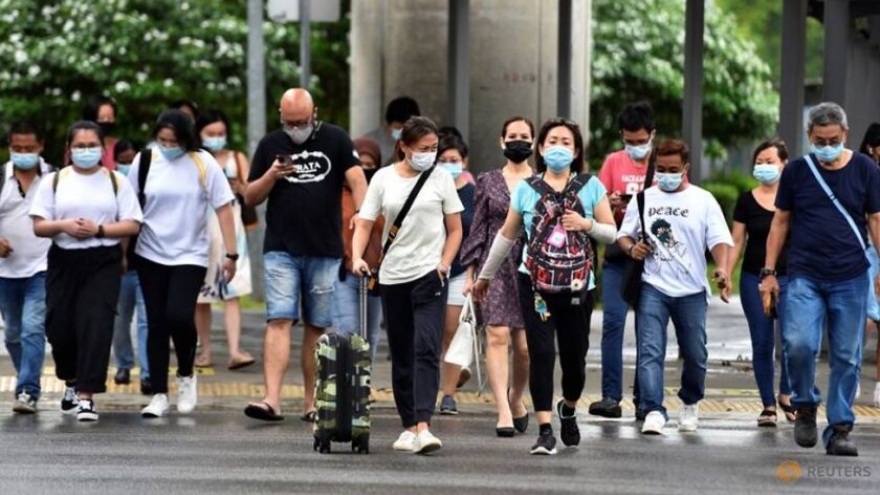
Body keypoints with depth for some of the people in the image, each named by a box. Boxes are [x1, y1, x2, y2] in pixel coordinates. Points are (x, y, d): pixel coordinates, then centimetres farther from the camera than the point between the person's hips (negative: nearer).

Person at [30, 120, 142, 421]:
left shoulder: (116, 181, 5)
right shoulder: (54, 181, 7)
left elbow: (132, 225, 0)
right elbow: (39, 226, 4)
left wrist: (99, 230, -14)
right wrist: (63, 226, -16)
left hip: (103, 263, -2)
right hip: (64, 261, 2)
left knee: (95, 327, -12)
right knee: (59, 327, 4)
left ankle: (86, 396, -10)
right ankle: (72, 382, 32)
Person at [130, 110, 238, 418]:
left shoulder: (203, 163, -5)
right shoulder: (144, 161, -1)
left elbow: (223, 208, -3)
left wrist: (231, 254, -6)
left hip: (190, 255, -2)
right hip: (150, 256, 2)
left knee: (179, 316, -18)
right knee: (156, 323, 4)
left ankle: (186, 376, 9)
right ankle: (159, 394, 13)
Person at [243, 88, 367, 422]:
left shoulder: (335, 140, 5)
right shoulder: (270, 145, 8)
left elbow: (357, 179, -4)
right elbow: (250, 198, 9)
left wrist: (361, 213, -23)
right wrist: (272, 176, -10)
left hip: (325, 250, 0)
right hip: (281, 250, 0)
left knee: (317, 328, 6)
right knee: (279, 321, -11)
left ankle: (311, 402, 13)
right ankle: (272, 399, -18)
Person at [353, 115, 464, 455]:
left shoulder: (441, 179, 3)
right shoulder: (383, 179, 4)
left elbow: (455, 229, 7)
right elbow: (364, 224, 3)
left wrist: (444, 263, -7)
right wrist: (357, 257, -15)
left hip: (430, 275, -2)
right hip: (393, 276, 2)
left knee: (426, 350, -15)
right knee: (401, 355, 9)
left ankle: (423, 426, -23)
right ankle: (409, 426, 19)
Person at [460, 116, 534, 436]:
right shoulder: (488, 182, 10)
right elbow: (478, 229, 10)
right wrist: (471, 272, 5)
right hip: (496, 268, 0)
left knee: (525, 344, -2)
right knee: (497, 335, -13)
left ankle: (516, 398, 24)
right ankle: (503, 410, -15)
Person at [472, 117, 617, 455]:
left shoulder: (590, 186, 3)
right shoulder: (526, 189, 5)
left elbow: (611, 233, 5)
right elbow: (506, 236, 14)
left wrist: (587, 224, -14)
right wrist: (485, 276, 19)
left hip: (577, 286, 0)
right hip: (535, 284, 0)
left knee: (574, 358, 6)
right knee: (541, 354, -10)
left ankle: (568, 410, 36)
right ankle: (545, 431, -8)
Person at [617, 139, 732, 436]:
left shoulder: (703, 200, 5)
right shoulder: (643, 198, 11)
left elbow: (719, 239, -4)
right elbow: (624, 234, 16)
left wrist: (722, 268, -23)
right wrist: (631, 247, -8)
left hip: (691, 291, 0)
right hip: (652, 288, 0)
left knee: (695, 354, 8)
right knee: (649, 351, -14)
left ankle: (690, 404, 32)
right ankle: (653, 412, -19)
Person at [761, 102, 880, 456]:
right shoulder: (796, 171, 5)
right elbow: (780, 222, 10)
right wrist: (769, 271, 6)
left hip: (850, 279, 0)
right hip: (805, 277, 0)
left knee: (846, 357, 1)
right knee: (798, 344, -17)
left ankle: (839, 429, 10)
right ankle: (805, 406, 8)